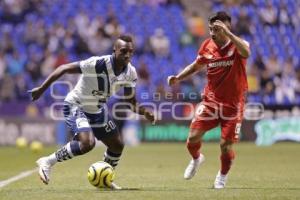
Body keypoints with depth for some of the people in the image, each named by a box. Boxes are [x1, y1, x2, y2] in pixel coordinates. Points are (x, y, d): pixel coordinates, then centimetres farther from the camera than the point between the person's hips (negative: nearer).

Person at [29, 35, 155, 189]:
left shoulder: (130, 73, -10)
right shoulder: (98, 64, -31)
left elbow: (130, 102, -1)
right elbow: (64, 68, -26)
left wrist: (143, 111, -24)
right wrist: (42, 89, -27)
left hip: (97, 110, 8)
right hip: (75, 106, -8)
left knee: (117, 145, 11)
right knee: (87, 143, -29)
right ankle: (47, 162, -13)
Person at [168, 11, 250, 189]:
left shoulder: (237, 45, -13)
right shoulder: (207, 46, -1)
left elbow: (246, 53, -40)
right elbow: (196, 66, 17)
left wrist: (227, 32, -43)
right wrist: (178, 78, 4)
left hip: (233, 104, -3)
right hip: (211, 100, 3)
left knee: (226, 145, -5)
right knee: (193, 137, -6)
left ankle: (222, 176, 24)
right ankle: (196, 159, 29)